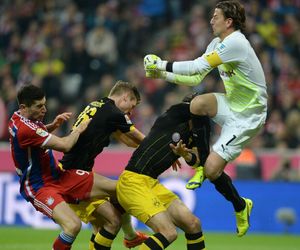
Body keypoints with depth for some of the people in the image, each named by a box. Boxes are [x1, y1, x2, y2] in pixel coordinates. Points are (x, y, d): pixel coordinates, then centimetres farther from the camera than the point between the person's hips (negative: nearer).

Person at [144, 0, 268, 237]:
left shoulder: (235, 42, -23)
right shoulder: (217, 43, 7)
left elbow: (198, 67, -27)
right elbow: (196, 78, 8)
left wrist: (163, 65, -19)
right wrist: (164, 75, -3)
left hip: (248, 115, -8)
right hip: (233, 105, 8)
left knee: (212, 169, -13)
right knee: (198, 103, -23)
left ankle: (240, 206, 16)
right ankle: (202, 163, -5)